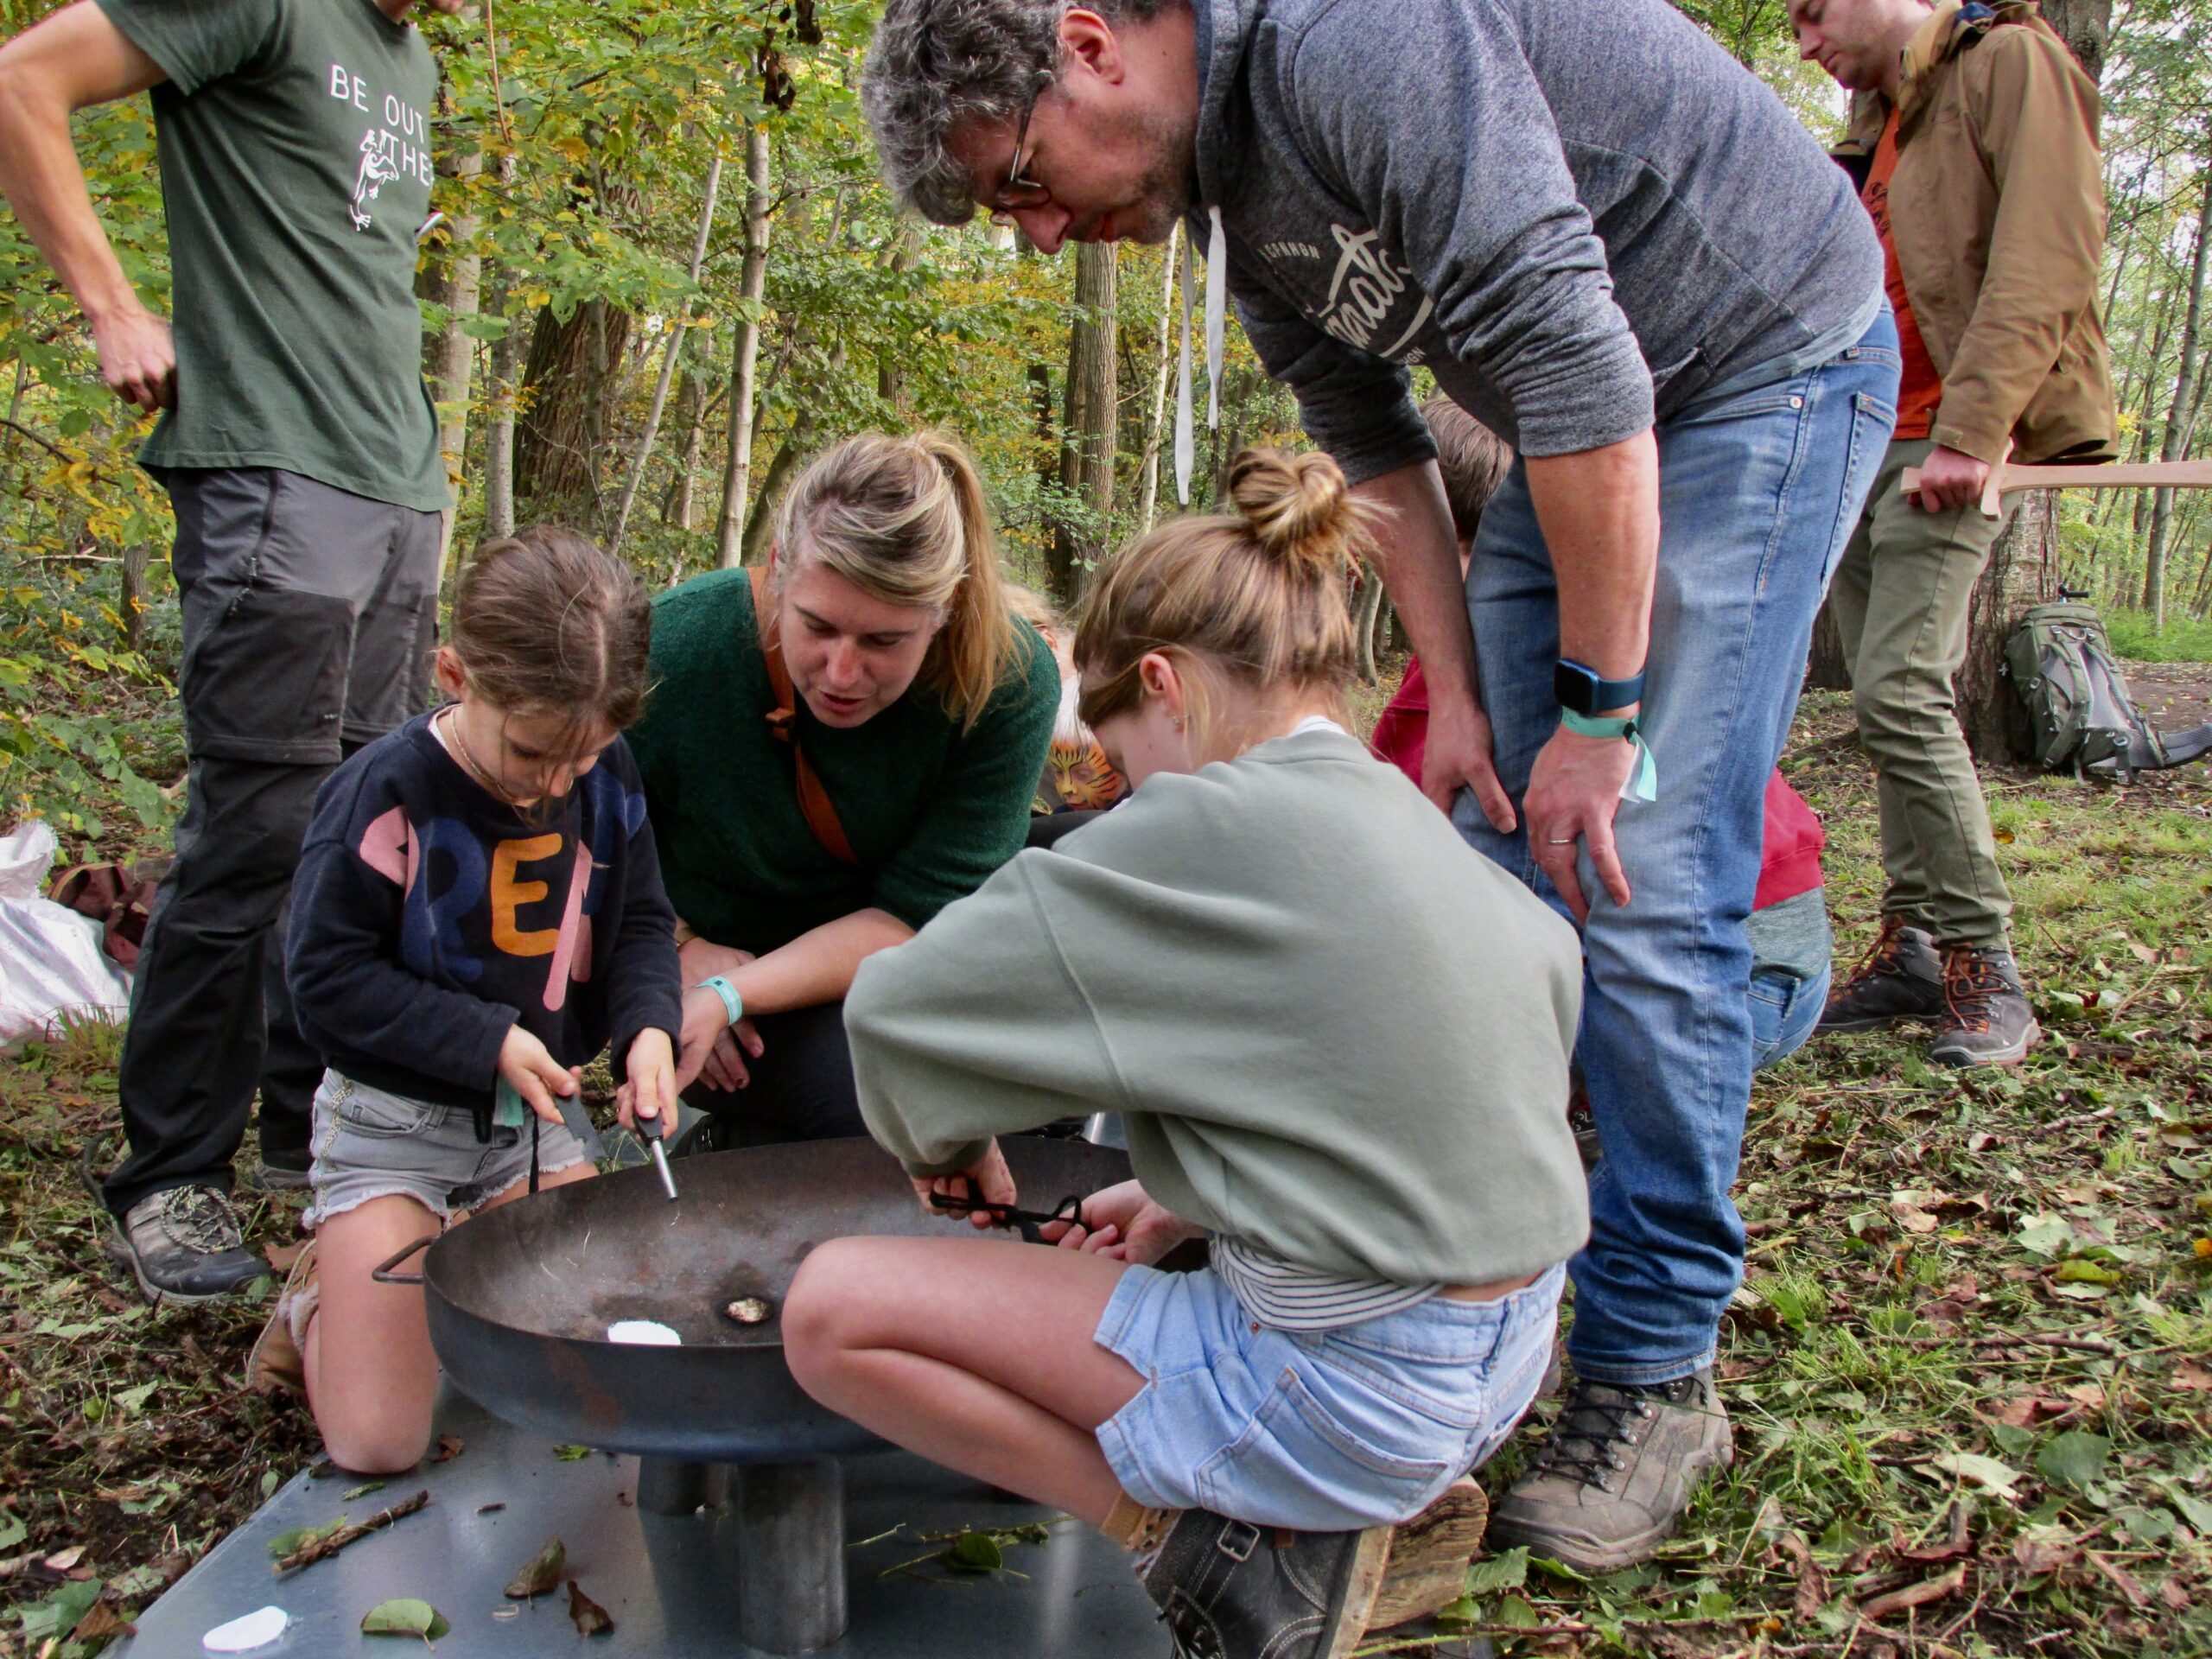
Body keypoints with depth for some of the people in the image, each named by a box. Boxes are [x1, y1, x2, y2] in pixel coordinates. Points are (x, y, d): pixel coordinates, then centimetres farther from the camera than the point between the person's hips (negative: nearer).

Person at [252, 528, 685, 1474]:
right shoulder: (386, 794, -20)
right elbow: (329, 980, -15)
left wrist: (650, 1027, -16)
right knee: (377, 1441, -9)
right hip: (394, 1122, -5)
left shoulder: (607, 780, -6)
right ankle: (332, 1291, 22)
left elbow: (641, 924, 4)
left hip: (532, 1117, 5)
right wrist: (488, 1041, -22)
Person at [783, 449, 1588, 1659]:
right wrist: (1188, 1209, 13)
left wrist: (948, 1140, 7)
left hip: (1349, 1390, -9)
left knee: (836, 1306, -6)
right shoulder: (1421, 831, 7)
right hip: (1497, 1367, 9)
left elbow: (899, 1005, -12)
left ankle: (1225, 1552, -3)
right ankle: (1351, 1515, 15)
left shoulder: (1213, 826, -17)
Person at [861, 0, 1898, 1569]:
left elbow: (1575, 363, -29)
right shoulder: (1230, 185, 3)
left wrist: (1599, 710, -24)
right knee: (1498, 866, 2)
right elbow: (1377, 446, 8)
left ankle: (1656, 1368, 0)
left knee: (1644, 887, -14)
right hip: (1584, 418, 8)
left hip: (1767, 357, -8)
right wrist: (1457, 698, 1)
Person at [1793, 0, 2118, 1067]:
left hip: (1942, 446, -8)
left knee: (1901, 693, -17)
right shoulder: (1875, 129, 24)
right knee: (1893, 700, 6)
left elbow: (2044, 259, -14)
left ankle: (1986, 968, -7)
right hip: (1858, 448, 8)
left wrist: (1968, 430, -22)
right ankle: (1912, 949, 11)